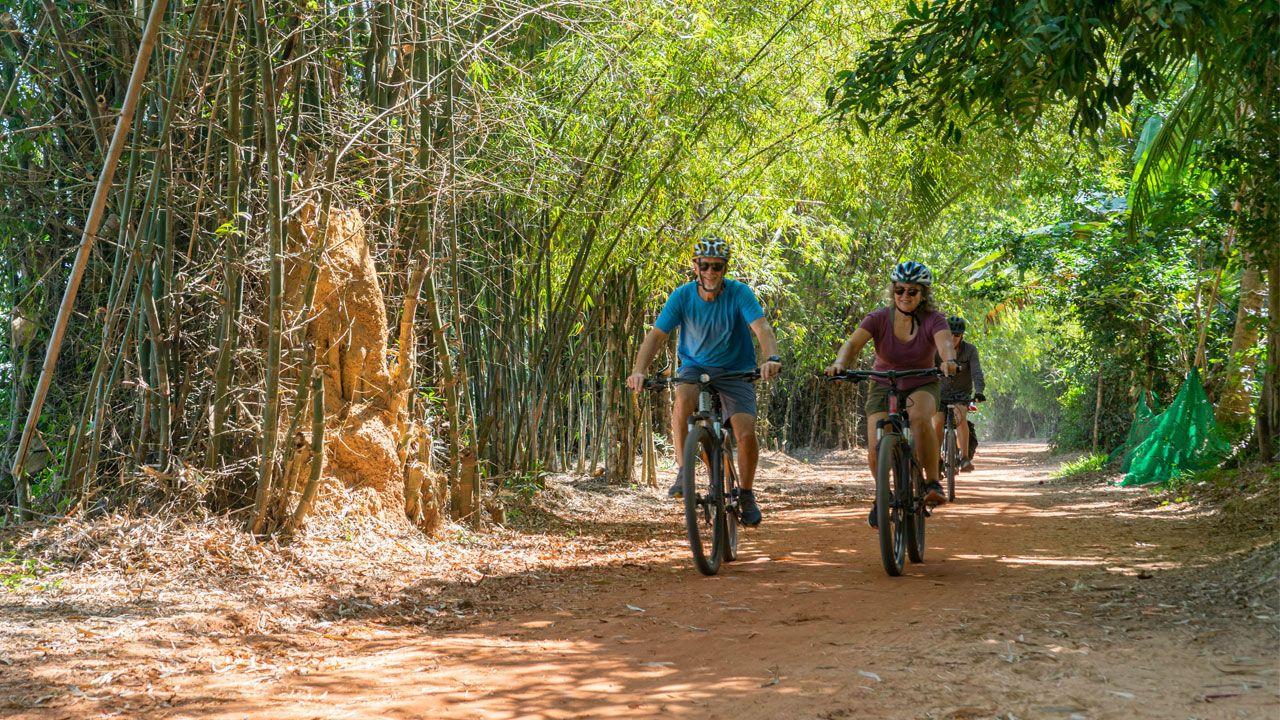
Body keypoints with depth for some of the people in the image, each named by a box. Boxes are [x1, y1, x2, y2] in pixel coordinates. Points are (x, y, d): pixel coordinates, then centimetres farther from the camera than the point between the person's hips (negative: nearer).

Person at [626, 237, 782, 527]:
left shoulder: (739, 293, -17)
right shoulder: (682, 296, -13)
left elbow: (761, 327, -29)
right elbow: (656, 335, -17)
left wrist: (772, 358, -50)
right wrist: (639, 371, -33)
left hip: (735, 371, 0)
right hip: (695, 365, 1)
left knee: (746, 433, -19)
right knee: (683, 398, -35)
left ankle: (746, 494, 9)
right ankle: (684, 472, -20)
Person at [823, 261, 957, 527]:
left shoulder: (933, 320, -13)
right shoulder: (878, 319, -12)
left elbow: (944, 341, -33)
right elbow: (853, 343, -26)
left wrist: (948, 360, -57)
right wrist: (839, 363, -48)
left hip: (921, 386, -1)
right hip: (883, 387, 1)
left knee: (920, 418, -36)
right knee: (876, 450, -16)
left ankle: (933, 484, -22)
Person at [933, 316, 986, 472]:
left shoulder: (970, 350, -11)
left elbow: (977, 372, -22)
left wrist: (979, 391, -40)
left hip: (962, 394, -1)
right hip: (941, 393, 1)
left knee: (960, 417, -30)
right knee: (937, 423, -21)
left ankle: (966, 458, -27)